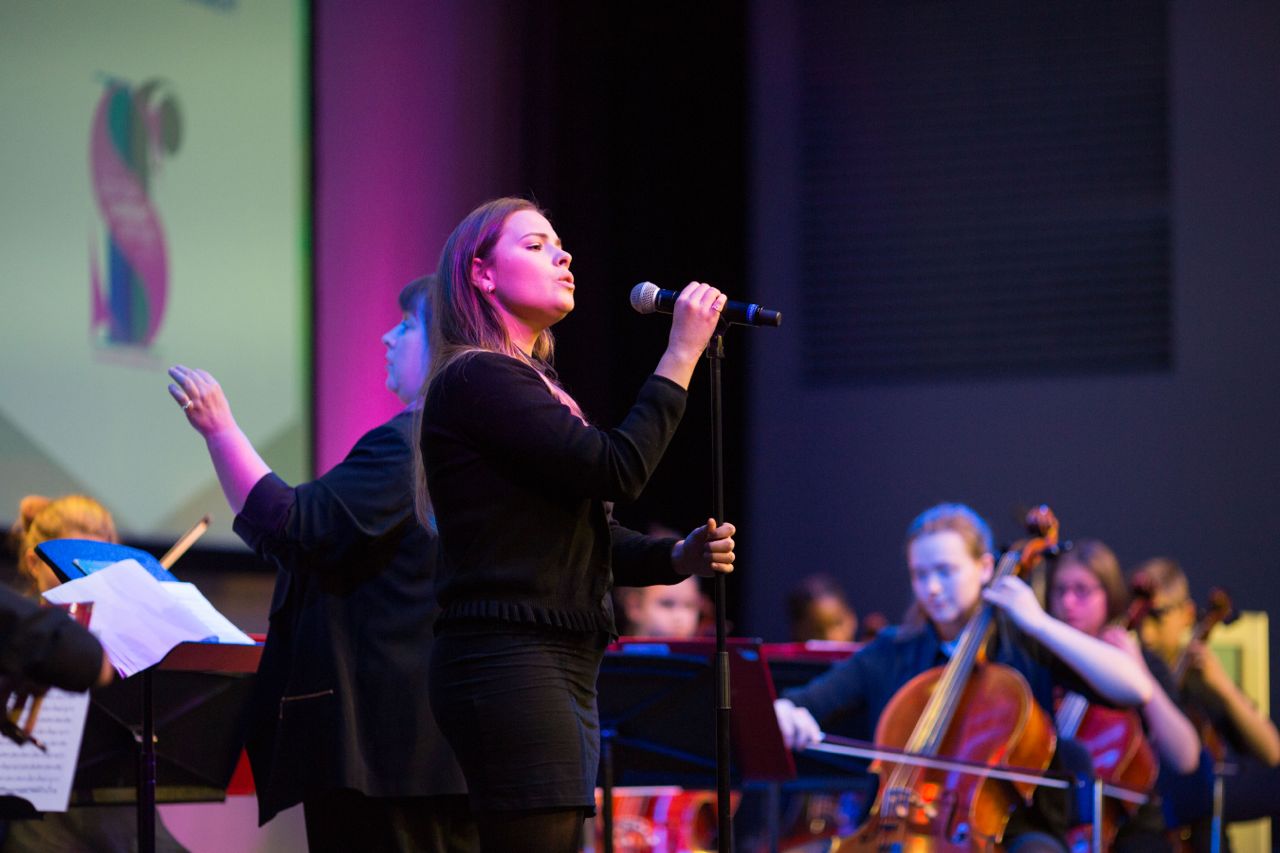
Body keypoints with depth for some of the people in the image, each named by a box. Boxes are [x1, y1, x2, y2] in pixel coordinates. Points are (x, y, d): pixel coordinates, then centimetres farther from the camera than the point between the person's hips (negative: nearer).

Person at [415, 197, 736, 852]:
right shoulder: (477, 379, -9)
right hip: (507, 658, -10)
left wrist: (676, 557, 7)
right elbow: (616, 471, -17)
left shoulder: (535, 385, 23)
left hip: (563, 664, 10)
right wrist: (682, 354, -11)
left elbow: (581, 535, 24)